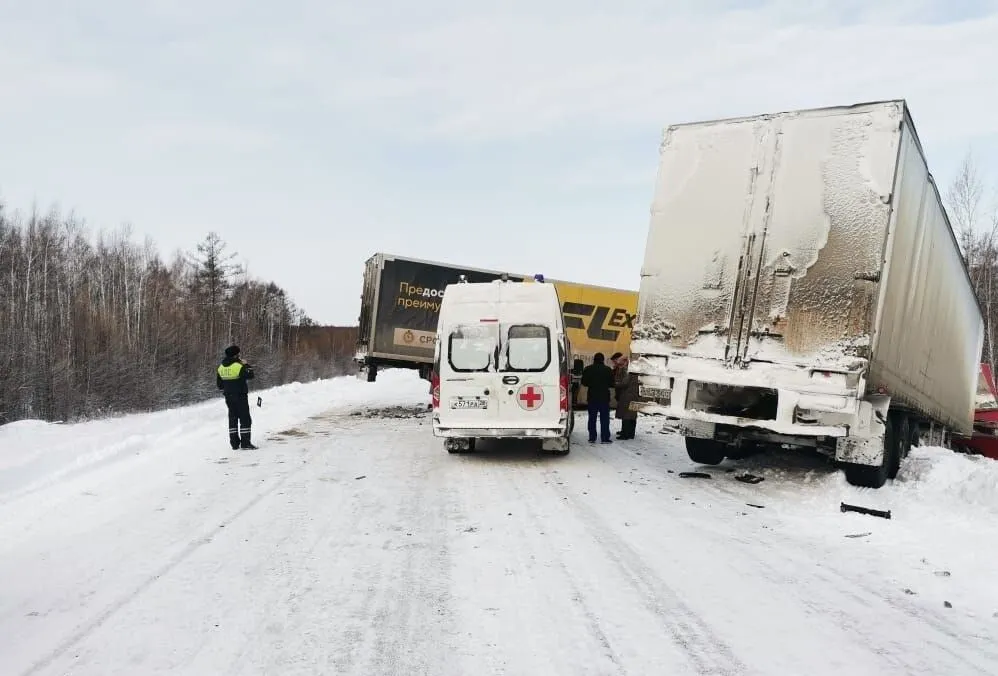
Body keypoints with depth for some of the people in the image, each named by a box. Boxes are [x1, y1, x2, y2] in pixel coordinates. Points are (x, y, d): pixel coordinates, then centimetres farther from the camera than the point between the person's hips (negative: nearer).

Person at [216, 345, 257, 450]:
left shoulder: (221, 367, 5)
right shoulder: (239, 366, -17)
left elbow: (219, 384, 12)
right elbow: (251, 375, -8)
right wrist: (246, 365, 3)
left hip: (228, 397, 7)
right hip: (240, 397, -7)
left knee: (232, 419, 13)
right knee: (245, 419, -1)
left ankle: (234, 443, 14)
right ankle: (245, 442, -6)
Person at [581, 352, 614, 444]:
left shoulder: (588, 369, -2)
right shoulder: (608, 370, -7)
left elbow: (584, 383, 2)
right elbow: (612, 384, -3)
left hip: (592, 397, 2)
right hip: (604, 397, -2)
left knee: (592, 418, 9)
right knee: (604, 418, 3)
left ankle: (592, 438, 9)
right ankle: (605, 438, 1)